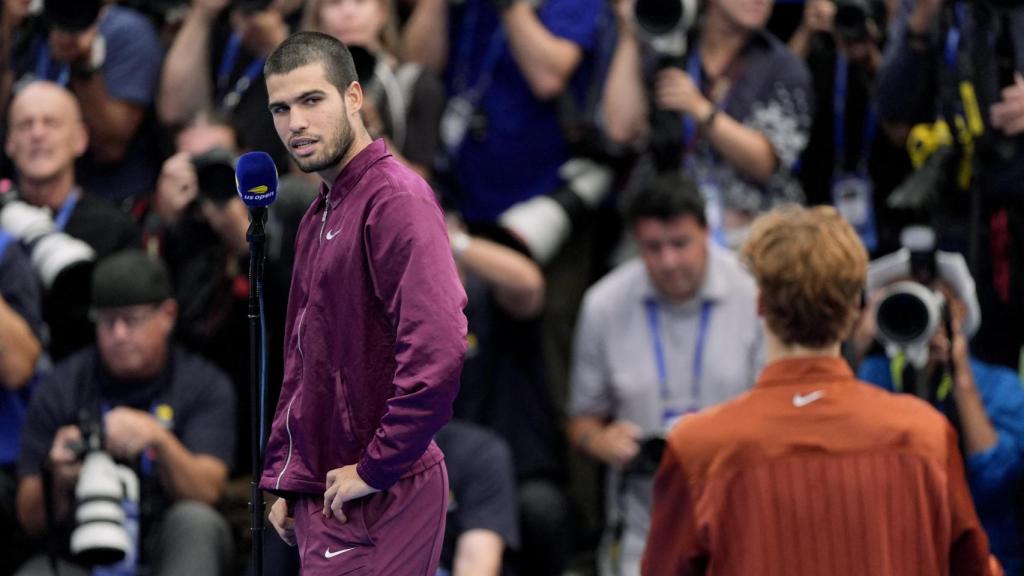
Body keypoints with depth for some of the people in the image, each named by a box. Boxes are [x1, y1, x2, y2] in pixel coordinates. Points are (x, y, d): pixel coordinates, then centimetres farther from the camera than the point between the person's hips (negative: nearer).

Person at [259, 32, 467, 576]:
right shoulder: (320, 214, 17)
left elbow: (436, 352, -25)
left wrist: (376, 469, -19)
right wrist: (284, 479, 16)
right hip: (320, 500, 9)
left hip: (380, 501, -9)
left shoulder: (395, 199, -14)